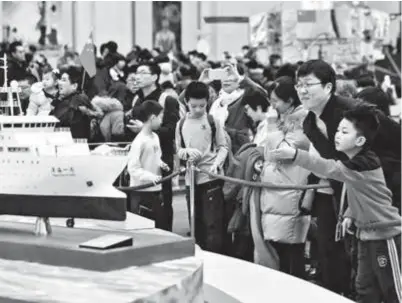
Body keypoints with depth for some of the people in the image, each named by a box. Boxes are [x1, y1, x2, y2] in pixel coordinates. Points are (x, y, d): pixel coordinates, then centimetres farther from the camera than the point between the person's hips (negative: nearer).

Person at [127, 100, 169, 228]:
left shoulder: (155, 137, 8)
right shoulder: (139, 141, -18)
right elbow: (133, 168, -19)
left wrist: (161, 164, 2)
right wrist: (150, 176, -29)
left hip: (156, 190, 8)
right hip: (141, 192, -8)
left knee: (158, 227, 13)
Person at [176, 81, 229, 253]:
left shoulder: (213, 121, -1)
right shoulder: (181, 124, 8)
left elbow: (223, 147, 0)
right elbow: (178, 150, 13)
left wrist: (216, 163, -16)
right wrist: (187, 152, -9)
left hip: (211, 178, -4)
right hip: (191, 179, 4)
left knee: (213, 224, -7)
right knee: (196, 223, 11)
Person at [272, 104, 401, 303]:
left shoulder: (365, 164, -24)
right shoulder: (355, 161, 5)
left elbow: (330, 168, -37)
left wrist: (295, 155, -46)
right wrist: (350, 215, 6)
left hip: (384, 235, -9)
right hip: (366, 234, 9)